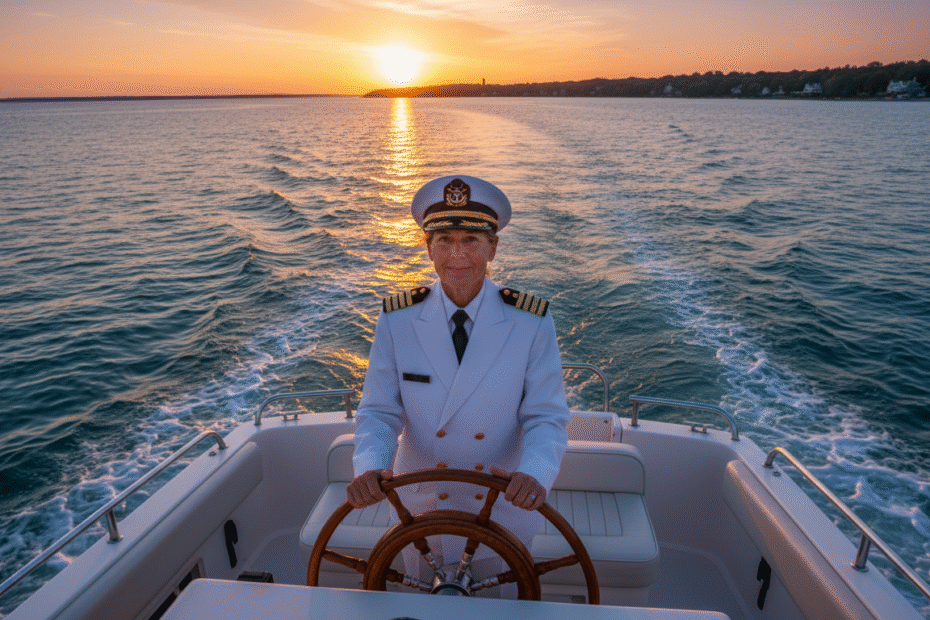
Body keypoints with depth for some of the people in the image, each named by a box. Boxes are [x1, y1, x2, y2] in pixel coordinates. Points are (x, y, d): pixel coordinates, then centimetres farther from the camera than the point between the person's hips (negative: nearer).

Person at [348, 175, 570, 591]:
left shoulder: (532, 322, -17)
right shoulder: (396, 320, -14)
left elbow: (546, 416, -15)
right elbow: (379, 413, -12)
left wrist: (535, 474, -33)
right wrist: (369, 467, -30)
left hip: (505, 507, 0)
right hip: (421, 506, 1)